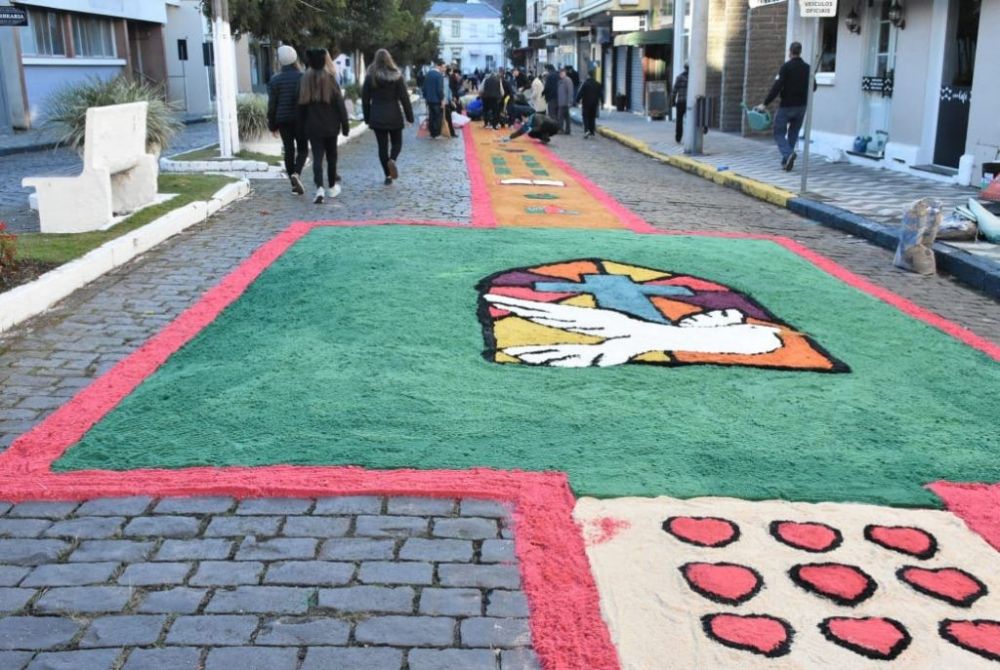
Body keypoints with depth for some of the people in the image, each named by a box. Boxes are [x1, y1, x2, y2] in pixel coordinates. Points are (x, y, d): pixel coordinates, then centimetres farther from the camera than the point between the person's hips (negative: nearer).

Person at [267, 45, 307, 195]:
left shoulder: (275, 80, 0)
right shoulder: (303, 77, -5)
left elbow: (272, 104, 0)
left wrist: (272, 124, 8)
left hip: (282, 120, 2)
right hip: (300, 119, -2)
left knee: (289, 150, 8)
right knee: (302, 149, 6)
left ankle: (294, 184, 9)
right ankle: (296, 173, -20)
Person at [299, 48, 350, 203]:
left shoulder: (305, 81, -1)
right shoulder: (330, 79, -8)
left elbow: (301, 106, 4)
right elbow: (340, 104, -8)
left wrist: (303, 126, 13)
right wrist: (345, 125, -1)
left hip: (313, 127, 1)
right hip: (330, 126, -1)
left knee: (317, 157, -2)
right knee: (331, 157, 14)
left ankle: (319, 188, -21)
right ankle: (332, 187, 24)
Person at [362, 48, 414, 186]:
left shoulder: (370, 77, -1)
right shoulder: (397, 76, -4)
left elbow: (365, 99, 2)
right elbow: (404, 98, -5)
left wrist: (367, 118, 10)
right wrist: (409, 116, 2)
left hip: (377, 117, 1)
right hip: (394, 117, -1)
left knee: (382, 146, 7)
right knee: (397, 142, 14)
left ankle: (388, 175, 6)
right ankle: (392, 159, -17)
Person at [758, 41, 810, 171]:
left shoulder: (786, 67, -11)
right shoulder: (807, 68, 5)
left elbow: (777, 87, -18)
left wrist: (765, 104, -17)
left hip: (786, 106, -5)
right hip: (801, 106, 5)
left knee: (779, 133, 2)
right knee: (793, 134, 15)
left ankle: (788, 154, -23)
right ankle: (786, 161, 15)